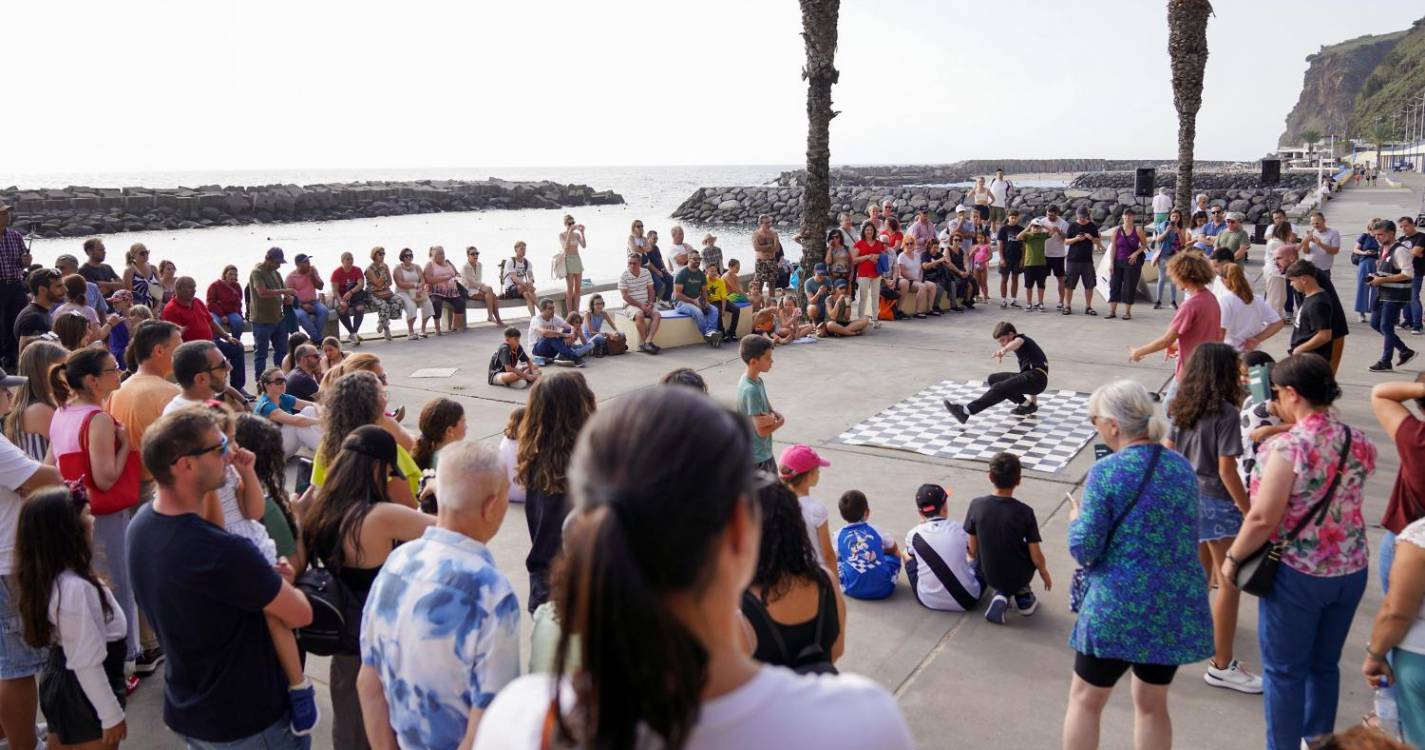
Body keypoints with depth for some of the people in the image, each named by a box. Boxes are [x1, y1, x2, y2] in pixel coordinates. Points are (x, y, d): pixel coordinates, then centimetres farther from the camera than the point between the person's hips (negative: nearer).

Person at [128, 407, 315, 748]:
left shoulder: (141, 522, -7)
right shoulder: (222, 553, -35)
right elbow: (300, 614, -22)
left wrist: (263, 577, -5)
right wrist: (279, 584, -2)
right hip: (248, 720, -8)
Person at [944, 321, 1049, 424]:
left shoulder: (1021, 338, -1)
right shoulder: (1024, 342, 28)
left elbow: (1017, 342, -29)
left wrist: (1004, 350, -54)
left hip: (1036, 378, -10)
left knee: (999, 388, -25)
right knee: (992, 379, 6)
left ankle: (966, 411, -36)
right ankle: (1026, 405, 3)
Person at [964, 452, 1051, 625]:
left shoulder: (976, 505, -15)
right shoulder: (1025, 512, -20)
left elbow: (973, 550, -5)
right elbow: (1036, 557, -12)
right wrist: (1045, 574, 9)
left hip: (988, 576, 1)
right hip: (1019, 577, -1)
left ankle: (1001, 596, 8)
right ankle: (1022, 594, 19)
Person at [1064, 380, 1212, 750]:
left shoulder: (1105, 472, -15)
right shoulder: (1182, 466, 3)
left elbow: (1084, 549, -15)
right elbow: (1186, 534, 15)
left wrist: (1076, 519, 5)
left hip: (1118, 609, -5)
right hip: (1175, 608, 5)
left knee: (1085, 700, 13)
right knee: (1152, 705, 19)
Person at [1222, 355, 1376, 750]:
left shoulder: (1287, 447, -22)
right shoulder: (1358, 441, -2)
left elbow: (1263, 519, -23)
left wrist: (1232, 558, -7)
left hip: (1297, 574, -6)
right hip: (1351, 570, 7)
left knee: (1284, 671, 10)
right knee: (1325, 665, 21)